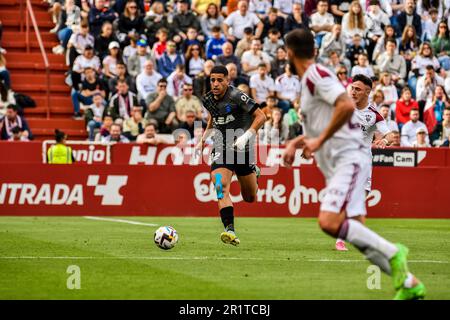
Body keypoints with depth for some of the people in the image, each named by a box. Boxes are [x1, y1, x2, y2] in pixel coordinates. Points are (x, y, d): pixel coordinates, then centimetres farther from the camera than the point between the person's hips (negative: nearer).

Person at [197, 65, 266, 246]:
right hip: (220, 149, 3)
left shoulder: (236, 96, -15)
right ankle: (230, 231, -30)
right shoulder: (208, 99, 3)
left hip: (242, 149, -3)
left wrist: (246, 136, -24)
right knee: (221, 187, -23)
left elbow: (260, 116, -14)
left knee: (249, 198, 11)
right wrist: (203, 139, 19)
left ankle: (254, 173, 47)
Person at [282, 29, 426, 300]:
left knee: (330, 222, -25)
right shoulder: (310, 80, 21)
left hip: (349, 158, -10)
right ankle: (409, 283, 9)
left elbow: (347, 105, -26)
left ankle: (393, 252, -16)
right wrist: (295, 143, 20)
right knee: (357, 233, 5)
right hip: (337, 165, 10)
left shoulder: (315, 75, -10)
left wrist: (320, 140, -19)